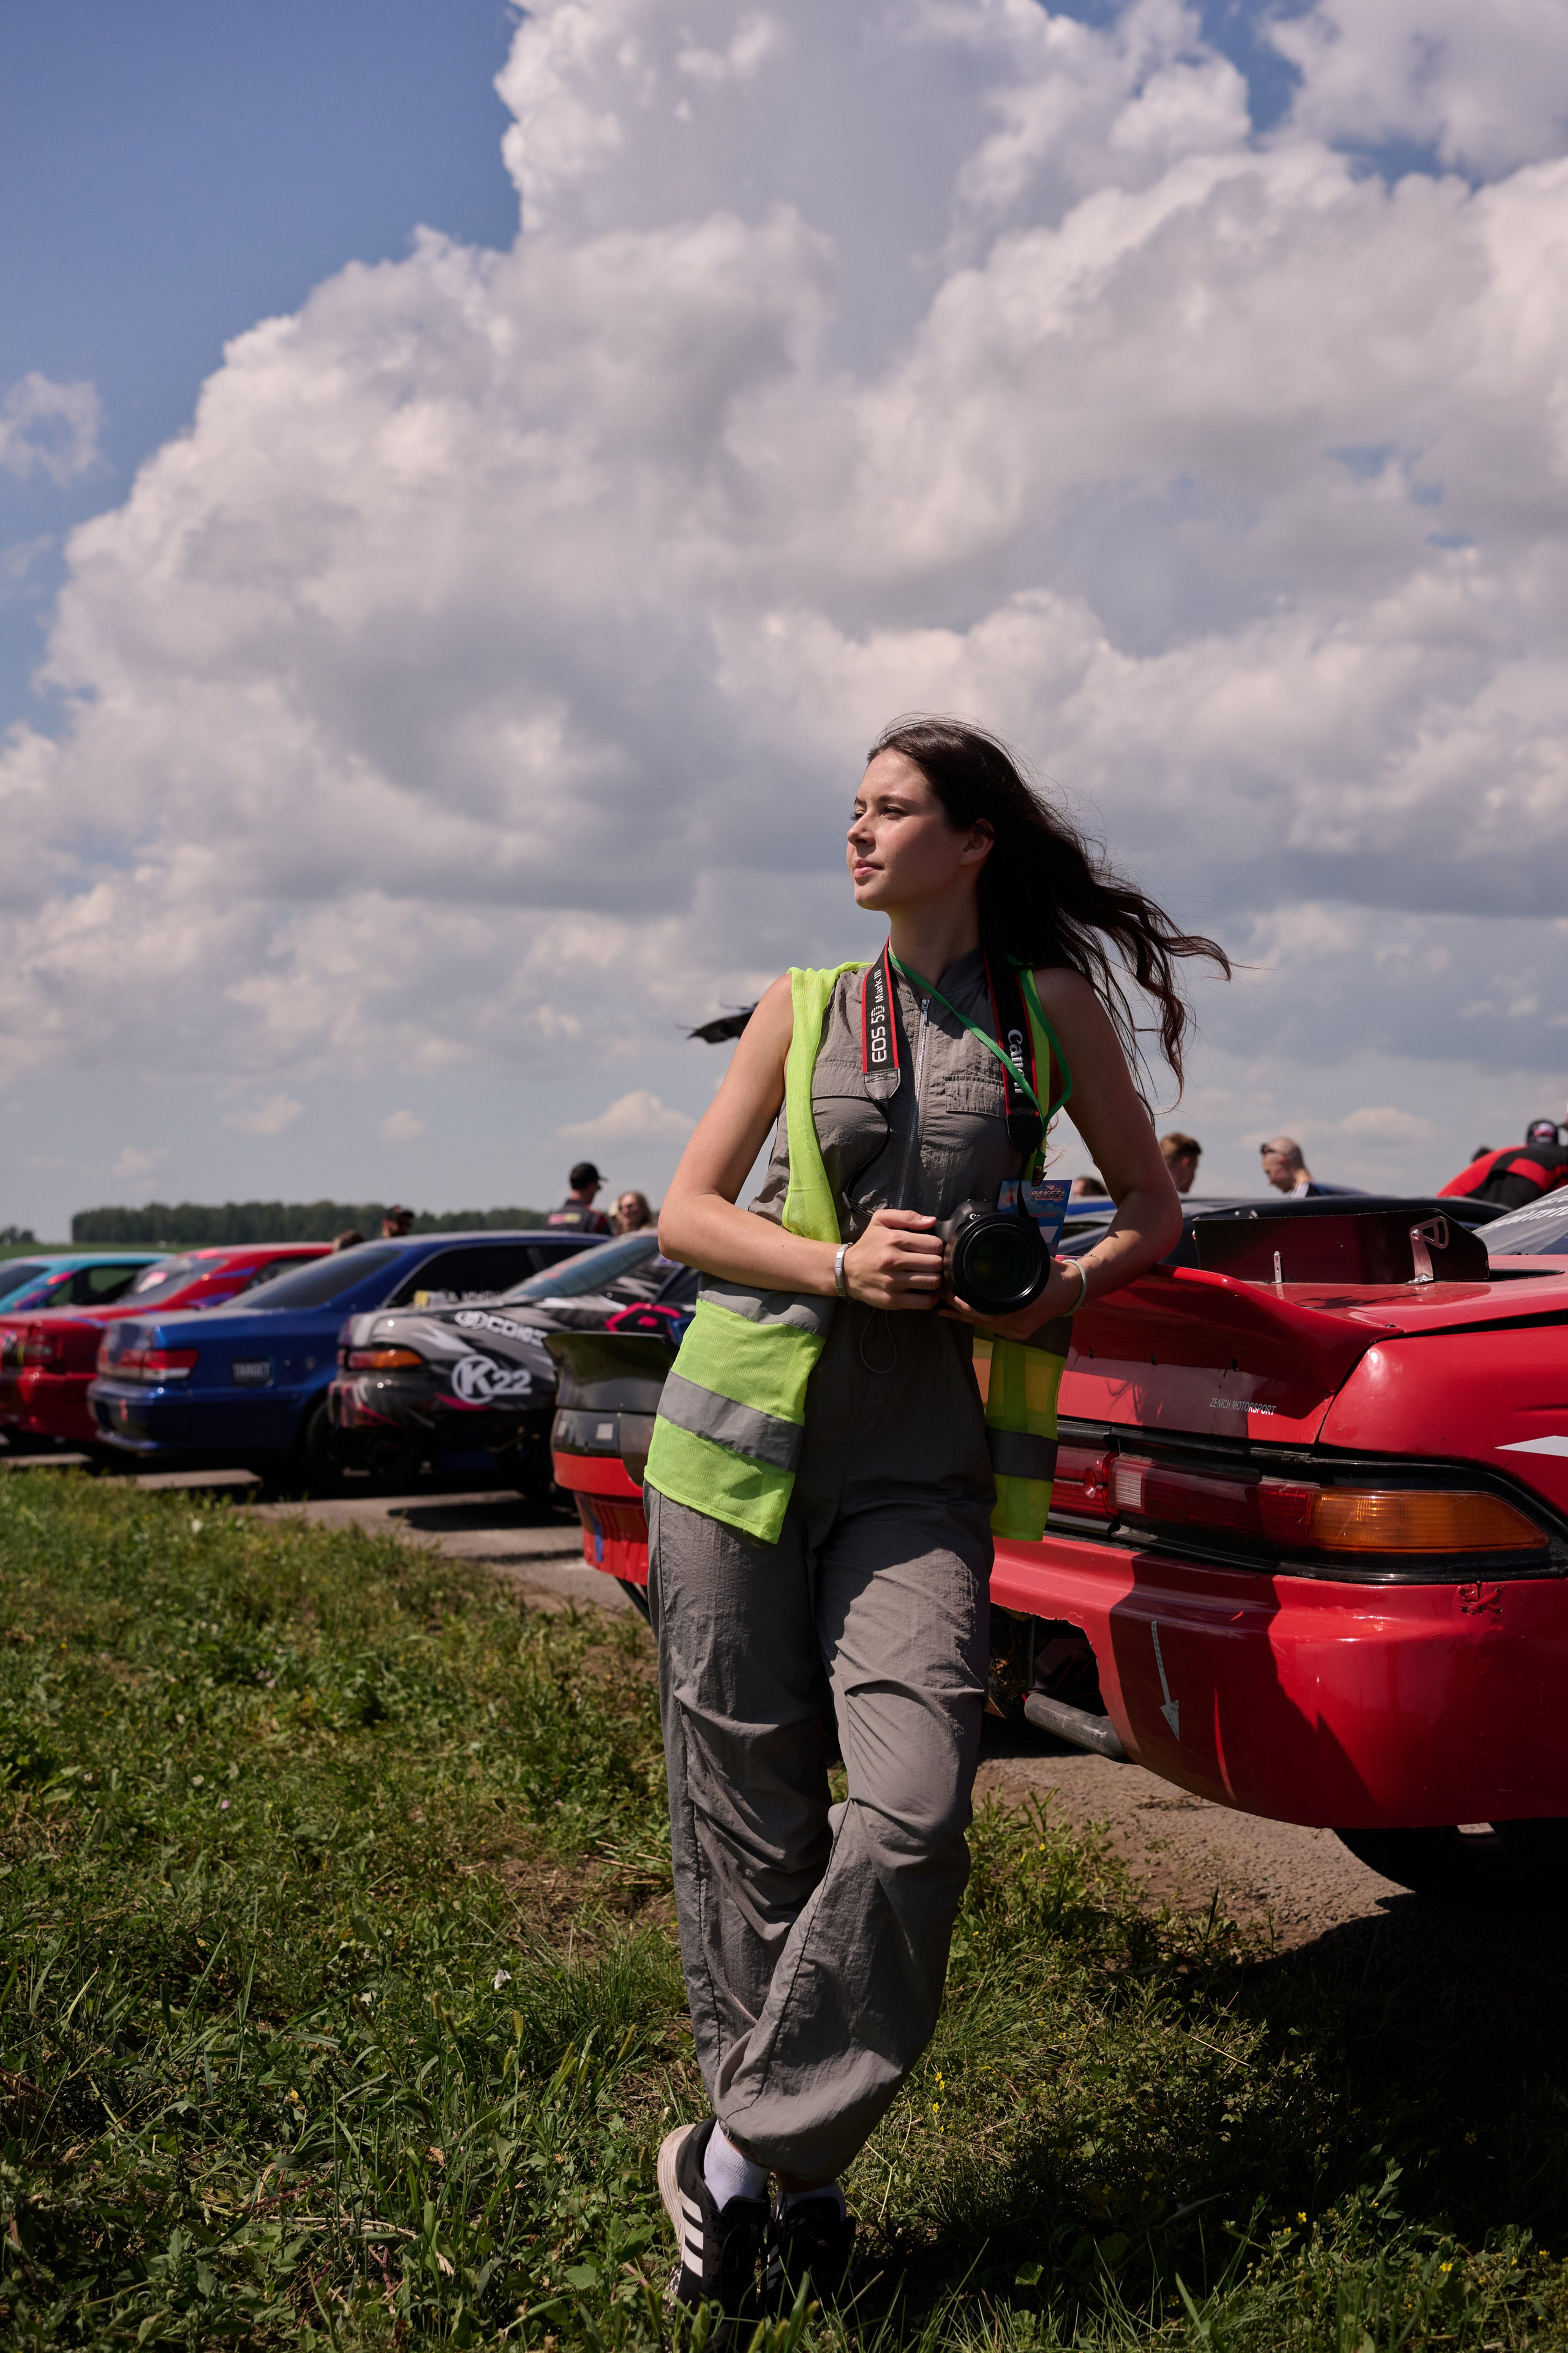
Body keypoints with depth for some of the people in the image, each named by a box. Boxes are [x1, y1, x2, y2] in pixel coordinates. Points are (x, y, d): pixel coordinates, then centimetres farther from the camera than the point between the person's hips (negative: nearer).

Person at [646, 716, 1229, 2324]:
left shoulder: (1053, 1008, 8)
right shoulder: (801, 1008, 11)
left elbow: (1153, 1209, 14)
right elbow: (685, 1213, 9)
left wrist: (1057, 1292, -7)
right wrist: (839, 1265, -9)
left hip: (921, 1468, -1)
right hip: (747, 1445, 1)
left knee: (910, 1813, -17)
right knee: (746, 1826, 2)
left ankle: (740, 2152, 0)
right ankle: (795, 2186, 18)